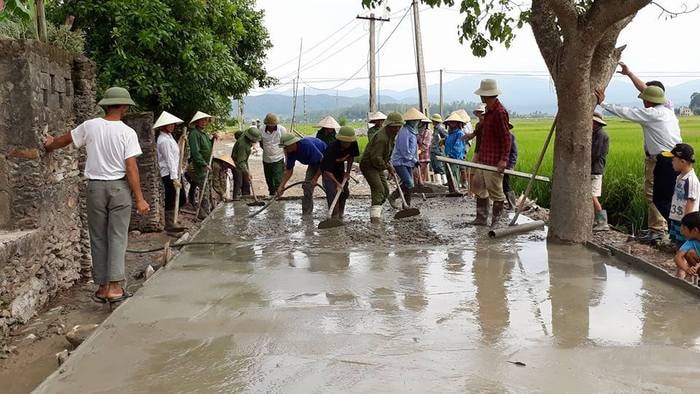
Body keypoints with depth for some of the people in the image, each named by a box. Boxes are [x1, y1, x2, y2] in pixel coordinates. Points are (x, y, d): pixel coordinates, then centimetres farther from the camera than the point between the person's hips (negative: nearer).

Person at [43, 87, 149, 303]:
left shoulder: (90, 126, 0)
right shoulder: (127, 132, -8)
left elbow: (65, 139, 18)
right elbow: (131, 168, -12)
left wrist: (50, 145, 41)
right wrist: (139, 198, -8)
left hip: (95, 186, 3)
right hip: (119, 187, -3)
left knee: (98, 238, 10)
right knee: (117, 237, 2)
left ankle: (102, 286, 13)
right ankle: (114, 287, -2)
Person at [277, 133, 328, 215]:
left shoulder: (307, 145, -37)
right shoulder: (291, 153, -12)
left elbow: (322, 160, -30)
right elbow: (289, 170, -1)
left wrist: (315, 178, -25)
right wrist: (282, 186, -10)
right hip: (314, 163, 8)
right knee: (307, 187, 1)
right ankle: (306, 215, 8)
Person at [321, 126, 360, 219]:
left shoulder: (353, 145, -21)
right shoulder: (332, 148, -38)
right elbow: (327, 170, -37)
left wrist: (348, 172, -5)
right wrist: (337, 183, -43)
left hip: (340, 168, 6)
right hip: (328, 170, -6)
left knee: (345, 192, 5)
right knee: (332, 192, -21)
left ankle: (340, 215, 20)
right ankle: (335, 216, -16)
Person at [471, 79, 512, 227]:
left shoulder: (500, 112, -17)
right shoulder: (488, 111, 13)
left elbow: (506, 137, -20)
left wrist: (504, 159, -23)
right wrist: (478, 153, 21)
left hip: (494, 161, -10)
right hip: (483, 159, 10)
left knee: (495, 191, -1)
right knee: (479, 188, 14)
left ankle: (497, 221, 9)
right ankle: (481, 218, 23)